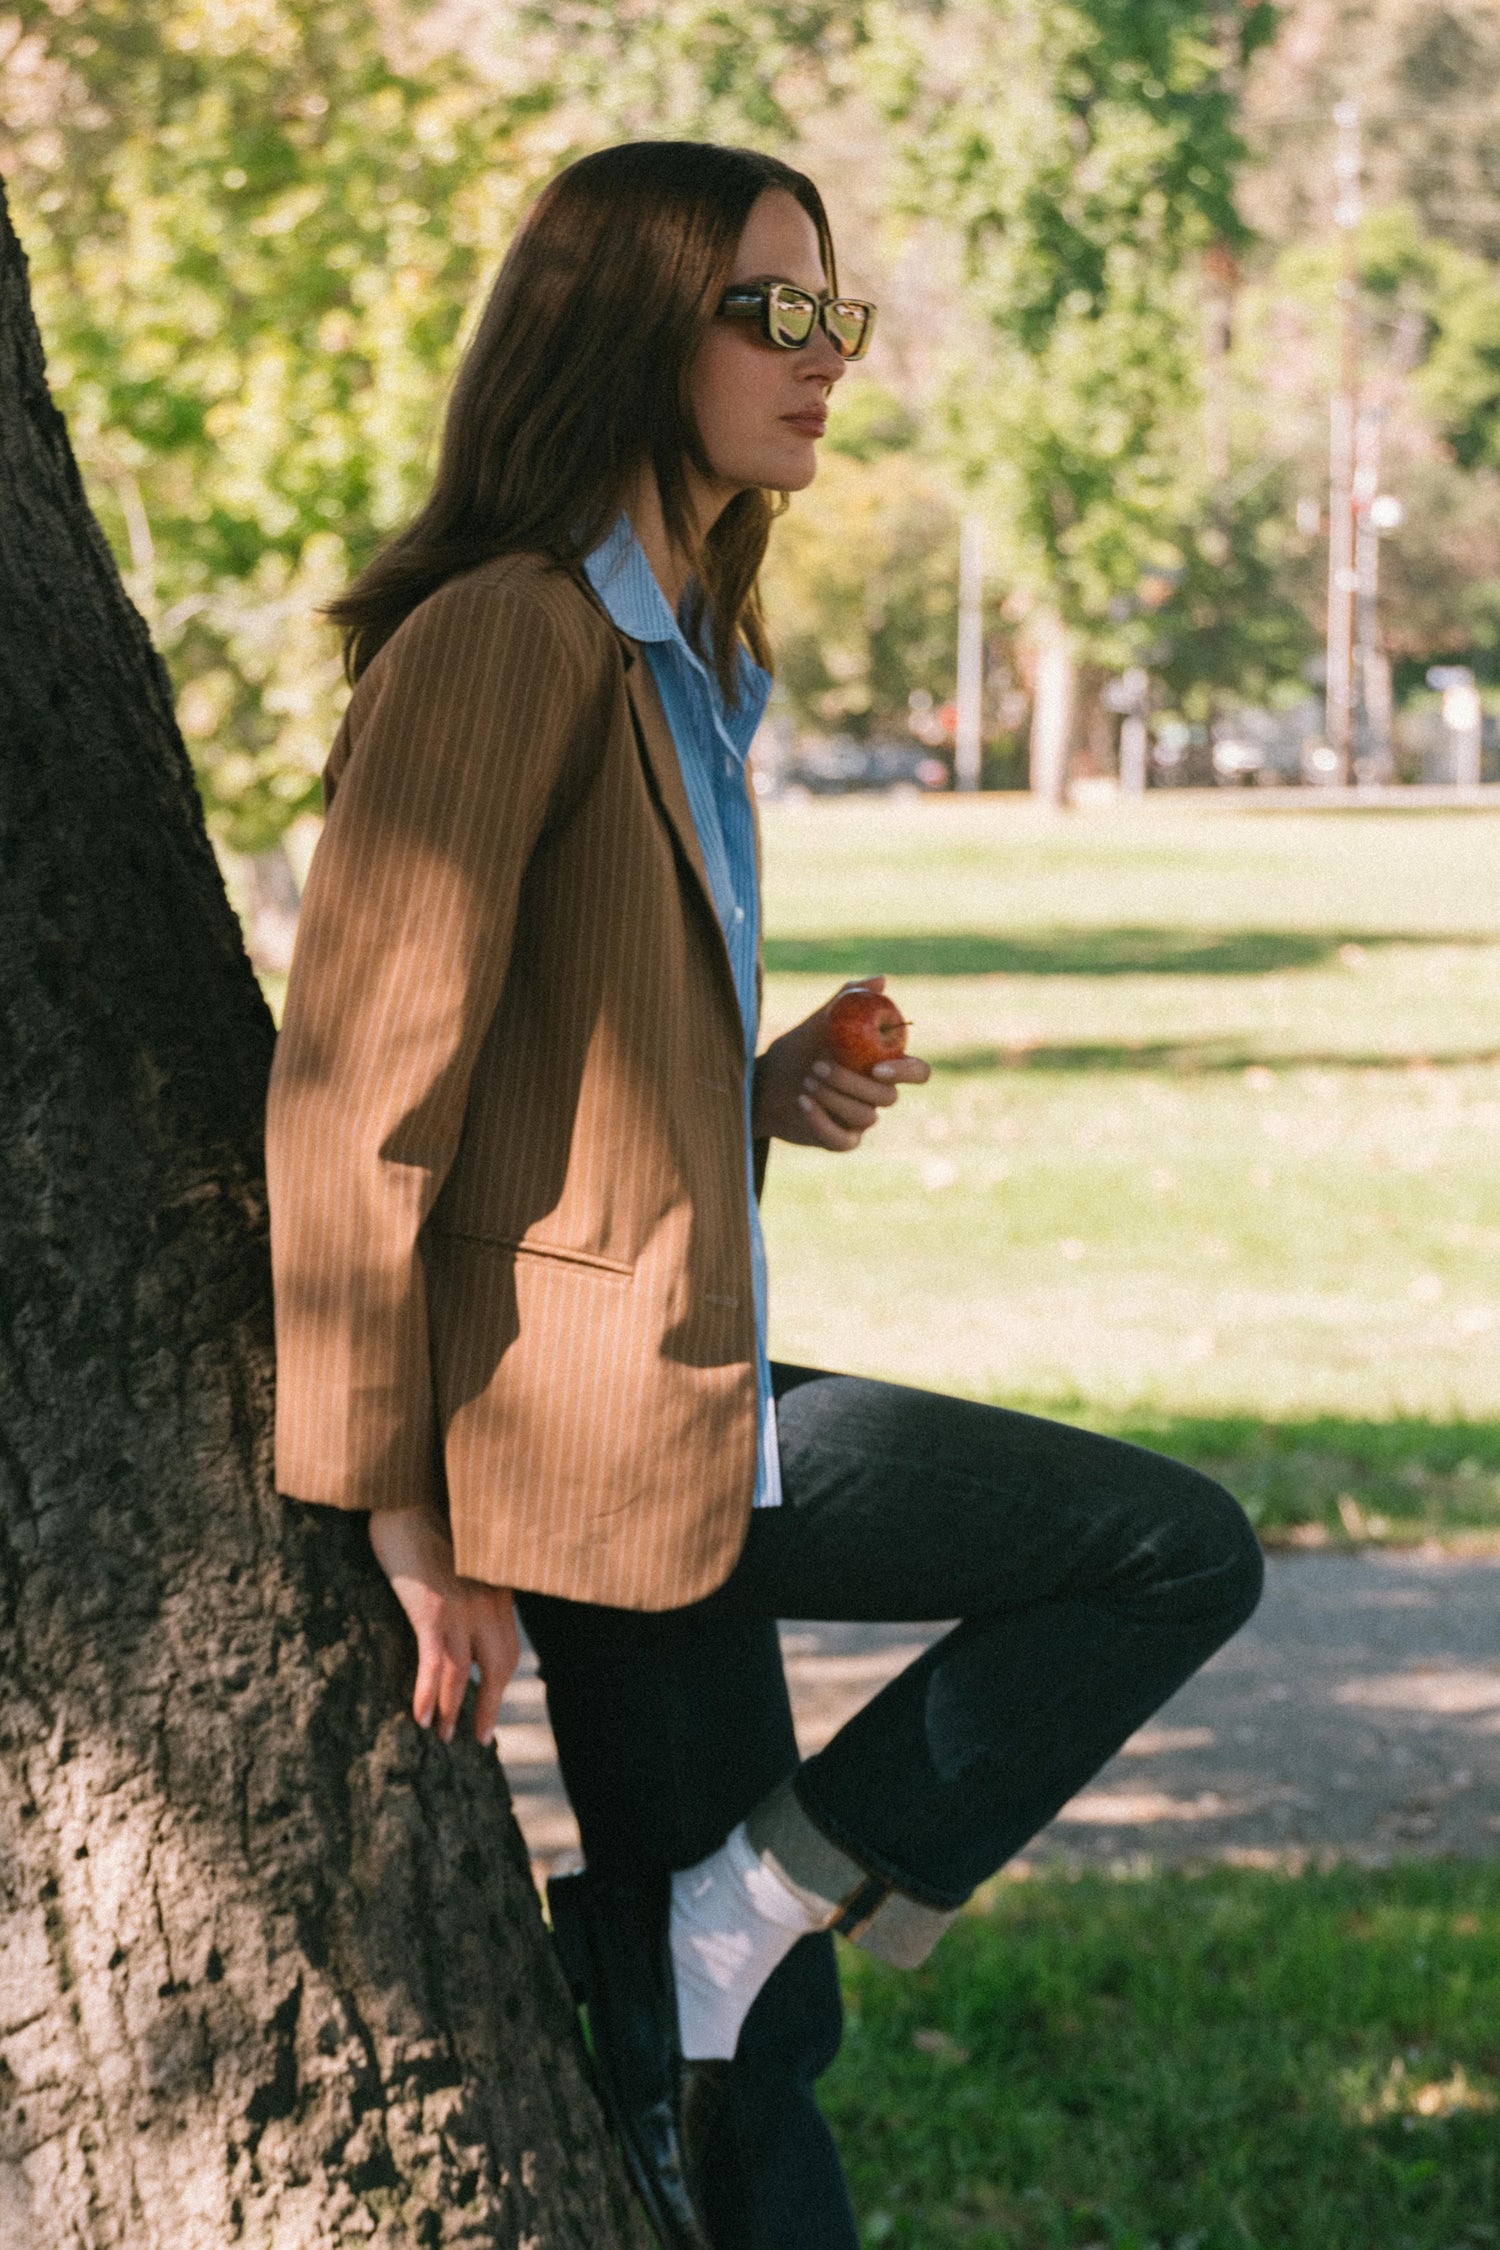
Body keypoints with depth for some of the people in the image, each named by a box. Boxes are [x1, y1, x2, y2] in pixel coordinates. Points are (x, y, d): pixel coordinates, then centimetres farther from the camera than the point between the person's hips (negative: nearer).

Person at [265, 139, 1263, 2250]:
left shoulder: (681, 657, 17)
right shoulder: (504, 642, -14)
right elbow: (356, 1097, -18)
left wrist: (761, 1089, 5)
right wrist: (393, 1504, -17)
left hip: (696, 1405, 10)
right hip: (593, 1423, -10)